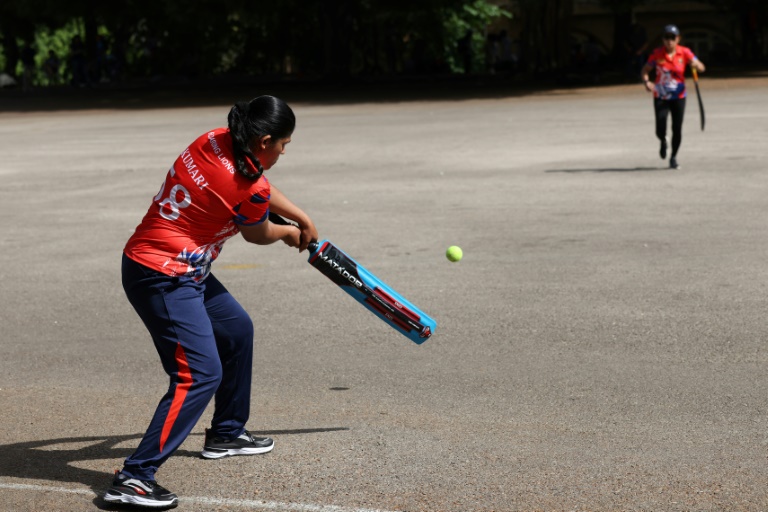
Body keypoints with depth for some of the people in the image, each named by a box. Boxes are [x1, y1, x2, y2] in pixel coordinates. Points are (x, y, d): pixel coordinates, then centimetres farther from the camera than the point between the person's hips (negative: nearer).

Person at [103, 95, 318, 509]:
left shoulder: (215, 140, 0)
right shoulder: (250, 190, -21)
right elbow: (257, 234, 2)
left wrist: (302, 219, 24)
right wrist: (290, 232, 23)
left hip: (185, 272, 10)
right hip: (163, 279, -10)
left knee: (238, 329, 24)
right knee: (201, 373, -16)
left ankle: (226, 432, 40)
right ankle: (134, 478, -18)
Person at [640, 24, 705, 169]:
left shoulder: (684, 52, -5)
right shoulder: (657, 54, -5)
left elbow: (701, 68, -8)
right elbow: (644, 71, -1)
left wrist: (695, 64, -32)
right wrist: (646, 82, -22)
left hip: (678, 97, 1)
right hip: (661, 97, -1)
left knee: (677, 130, -1)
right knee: (660, 130, -10)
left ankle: (673, 157, 23)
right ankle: (663, 142, 29)